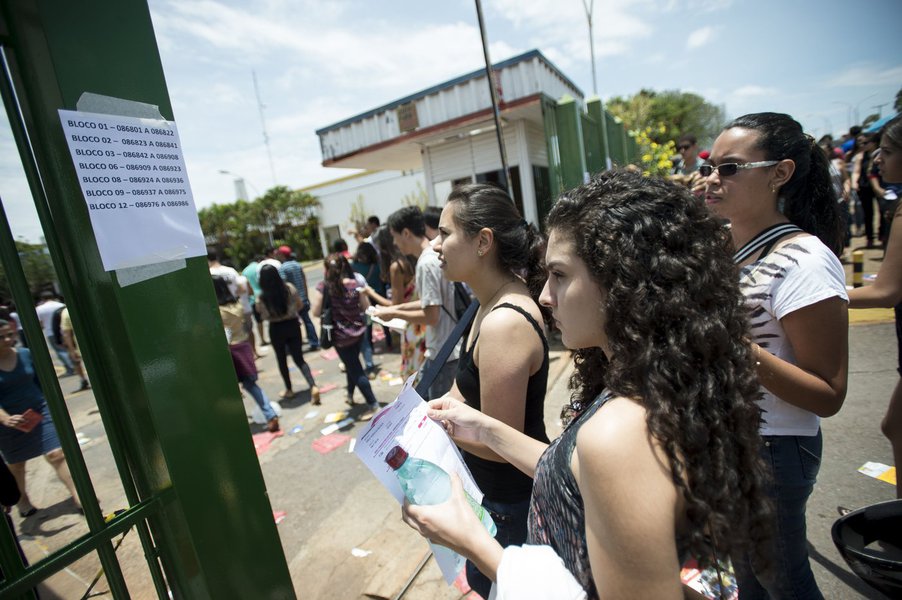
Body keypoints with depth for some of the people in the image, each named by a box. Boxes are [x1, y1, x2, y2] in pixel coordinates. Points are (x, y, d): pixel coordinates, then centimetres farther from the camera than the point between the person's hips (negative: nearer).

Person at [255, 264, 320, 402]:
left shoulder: (262, 296, -15)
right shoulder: (289, 288, -10)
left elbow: (260, 311, -1)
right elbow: (299, 305, 2)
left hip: (276, 329, -2)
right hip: (293, 325, 2)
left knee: (282, 359, 18)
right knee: (299, 359, 8)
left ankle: (289, 390, 30)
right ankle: (313, 387, -9)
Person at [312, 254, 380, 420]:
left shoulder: (324, 286, -13)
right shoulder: (356, 283, -4)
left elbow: (316, 312, -11)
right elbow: (366, 307, 0)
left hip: (341, 334, -5)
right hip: (358, 330, 5)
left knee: (355, 369, 3)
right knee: (352, 364, 25)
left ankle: (373, 405, 3)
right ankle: (350, 395, 44)